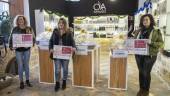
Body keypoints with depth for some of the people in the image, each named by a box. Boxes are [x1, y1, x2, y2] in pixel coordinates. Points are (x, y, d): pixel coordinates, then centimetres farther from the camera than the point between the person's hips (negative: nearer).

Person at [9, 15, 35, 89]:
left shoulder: (29, 28, -1)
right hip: (18, 50, -1)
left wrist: (31, 44, -16)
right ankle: (21, 82, 18)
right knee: (20, 66, 4)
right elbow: (11, 39, 1)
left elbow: (33, 38, 2)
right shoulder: (15, 29, -2)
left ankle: (27, 80, 25)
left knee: (26, 65, 11)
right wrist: (11, 46, -12)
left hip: (27, 49, 1)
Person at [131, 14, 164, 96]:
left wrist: (151, 43, -23)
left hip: (150, 55, -4)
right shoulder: (139, 31, 6)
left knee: (146, 73, 4)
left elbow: (161, 43, -8)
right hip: (139, 55, 4)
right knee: (141, 72, 13)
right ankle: (141, 89, 30)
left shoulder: (156, 31, -5)